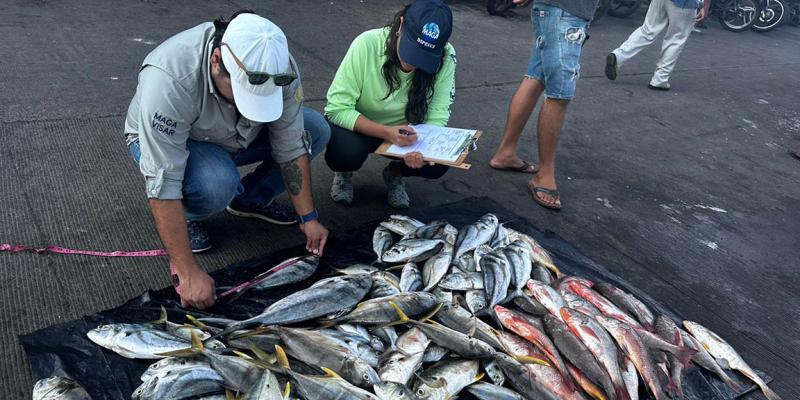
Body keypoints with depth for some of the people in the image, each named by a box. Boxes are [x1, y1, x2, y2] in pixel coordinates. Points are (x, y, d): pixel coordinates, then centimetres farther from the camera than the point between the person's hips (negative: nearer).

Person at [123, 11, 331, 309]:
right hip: (165, 142, -5)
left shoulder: (277, 67, -27)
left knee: (315, 130, -13)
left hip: (237, 136, 5)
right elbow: (162, 186, -39)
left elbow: (291, 147, -17)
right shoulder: (168, 81, -40)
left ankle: (252, 200, 5)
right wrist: (189, 273, -38)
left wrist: (308, 218, -17)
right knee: (216, 183, -38)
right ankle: (184, 216, -3)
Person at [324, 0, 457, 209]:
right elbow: (337, 109, -27)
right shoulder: (367, 45, -30)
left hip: (405, 131, 2)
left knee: (438, 163, -25)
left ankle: (395, 173, 10)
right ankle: (344, 172, 6)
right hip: (358, 127, -2)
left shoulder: (445, 58, -24)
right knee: (345, 152, -34)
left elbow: (436, 118, -20)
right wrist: (387, 133, -40)